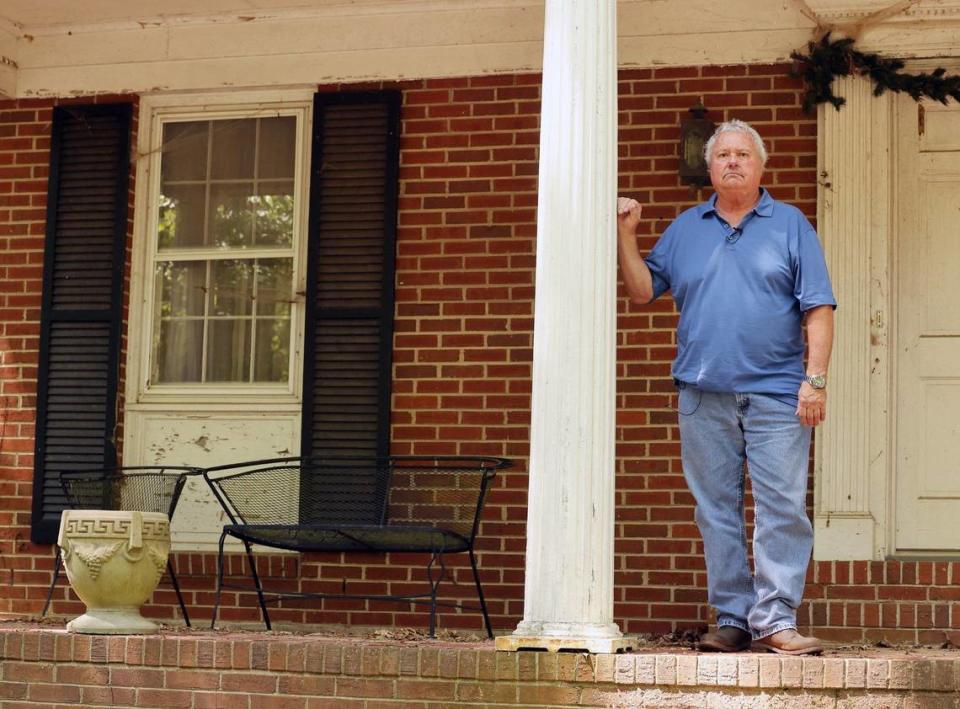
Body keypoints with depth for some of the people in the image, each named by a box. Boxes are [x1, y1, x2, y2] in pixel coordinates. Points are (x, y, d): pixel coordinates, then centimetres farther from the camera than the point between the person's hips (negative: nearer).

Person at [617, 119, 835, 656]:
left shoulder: (790, 225, 7)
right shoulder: (685, 229, 16)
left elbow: (819, 308, 0)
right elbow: (643, 291, 15)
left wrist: (816, 378, -10)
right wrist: (627, 236, 2)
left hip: (777, 394, -3)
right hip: (704, 395, 3)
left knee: (782, 508, -7)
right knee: (717, 512, 4)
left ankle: (775, 620, -5)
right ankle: (733, 618, 10)